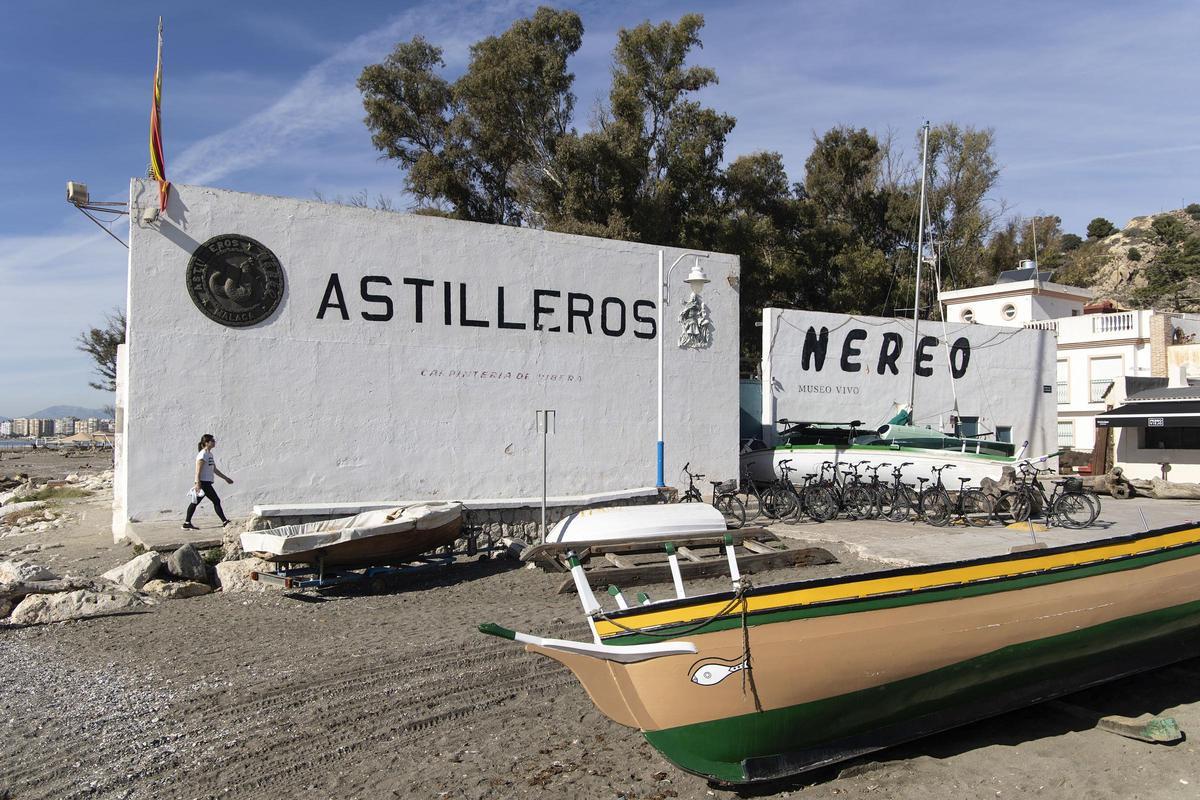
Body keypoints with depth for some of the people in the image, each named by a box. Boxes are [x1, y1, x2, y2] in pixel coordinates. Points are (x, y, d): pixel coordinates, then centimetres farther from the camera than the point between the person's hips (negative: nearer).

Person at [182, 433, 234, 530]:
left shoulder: (210, 454, 17)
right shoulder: (203, 454, -12)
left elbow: (214, 470, 23)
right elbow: (198, 471, -18)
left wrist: (226, 478, 24)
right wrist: (198, 484, -24)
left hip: (207, 483, 10)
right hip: (203, 482, -10)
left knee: (195, 502, 10)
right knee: (216, 501, -7)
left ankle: (187, 523, 13)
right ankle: (224, 522, -4)